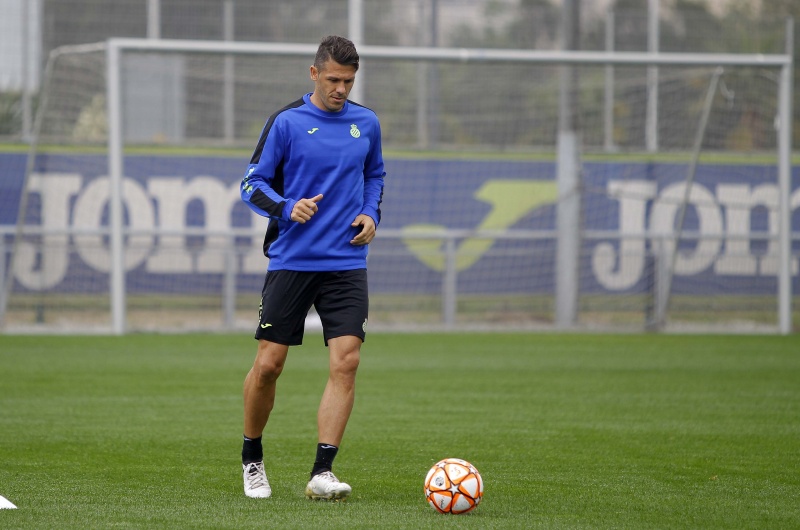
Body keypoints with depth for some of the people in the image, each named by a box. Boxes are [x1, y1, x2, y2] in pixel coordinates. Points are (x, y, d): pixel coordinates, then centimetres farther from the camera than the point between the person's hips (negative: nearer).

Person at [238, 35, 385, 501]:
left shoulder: (367, 123, 8)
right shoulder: (287, 122, -4)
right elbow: (253, 184, 0)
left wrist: (372, 213, 5)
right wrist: (287, 208, -19)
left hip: (346, 265, 2)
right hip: (291, 261, -2)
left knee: (346, 361, -12)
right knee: (269, 364, -1)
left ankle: (322, 472, -11)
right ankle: (252, 458, 22)